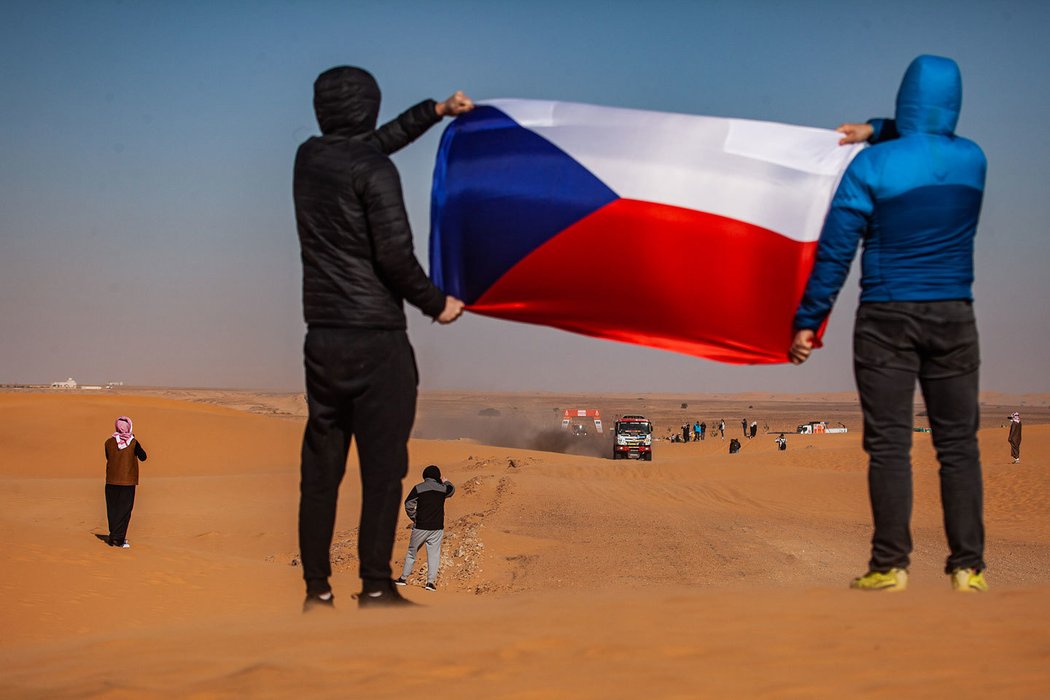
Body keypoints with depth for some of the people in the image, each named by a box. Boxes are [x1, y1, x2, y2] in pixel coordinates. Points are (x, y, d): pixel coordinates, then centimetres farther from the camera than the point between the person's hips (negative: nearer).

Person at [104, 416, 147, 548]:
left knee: (112, 509, 10)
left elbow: (108, 458, 11)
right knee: (124, 509, 2)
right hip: (128, 481, -2)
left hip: (112, 481, 2)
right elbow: (142, 457, 4)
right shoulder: (133, 442, -8)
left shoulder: (109, 442, -3)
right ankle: (118, 537, -5)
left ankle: (113, 536, 11)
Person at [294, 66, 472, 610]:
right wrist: (436, 305, -1)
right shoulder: (374, 172, -12)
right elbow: (396, 255, -16)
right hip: (376, 340, -6)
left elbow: (379, 140, 26)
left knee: (320, 465, 9)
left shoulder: (308, 158, 9)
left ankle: (316, 588, 12)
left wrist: (437, 110, 31)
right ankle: (375, 589, 1)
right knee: (382, 467, 0)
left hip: (323, 337, 7)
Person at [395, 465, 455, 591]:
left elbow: (408, 505, -9)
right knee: (434, 553, 4)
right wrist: (446, 482, 44)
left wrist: (414, 518, 4)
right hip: (437, 528, 1)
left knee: (412, 551, 12)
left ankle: (404, 578, 19)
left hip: (421, 527, -1)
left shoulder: (418, 488, -6)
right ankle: (431, 581, -3)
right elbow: (452, 490, 25)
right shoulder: (443, 488, 2)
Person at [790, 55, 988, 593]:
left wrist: (806, 321, -1)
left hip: (887, 317, -3)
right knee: (958, 444, 6)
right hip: (953, 317, 3)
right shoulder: (972, 160, 4)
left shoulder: (870, 167, -8)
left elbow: (834, 252, -7)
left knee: (889, 445, 0)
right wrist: (878, 130, 19)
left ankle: (891, 566, 0)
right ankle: (968, 567, 4)